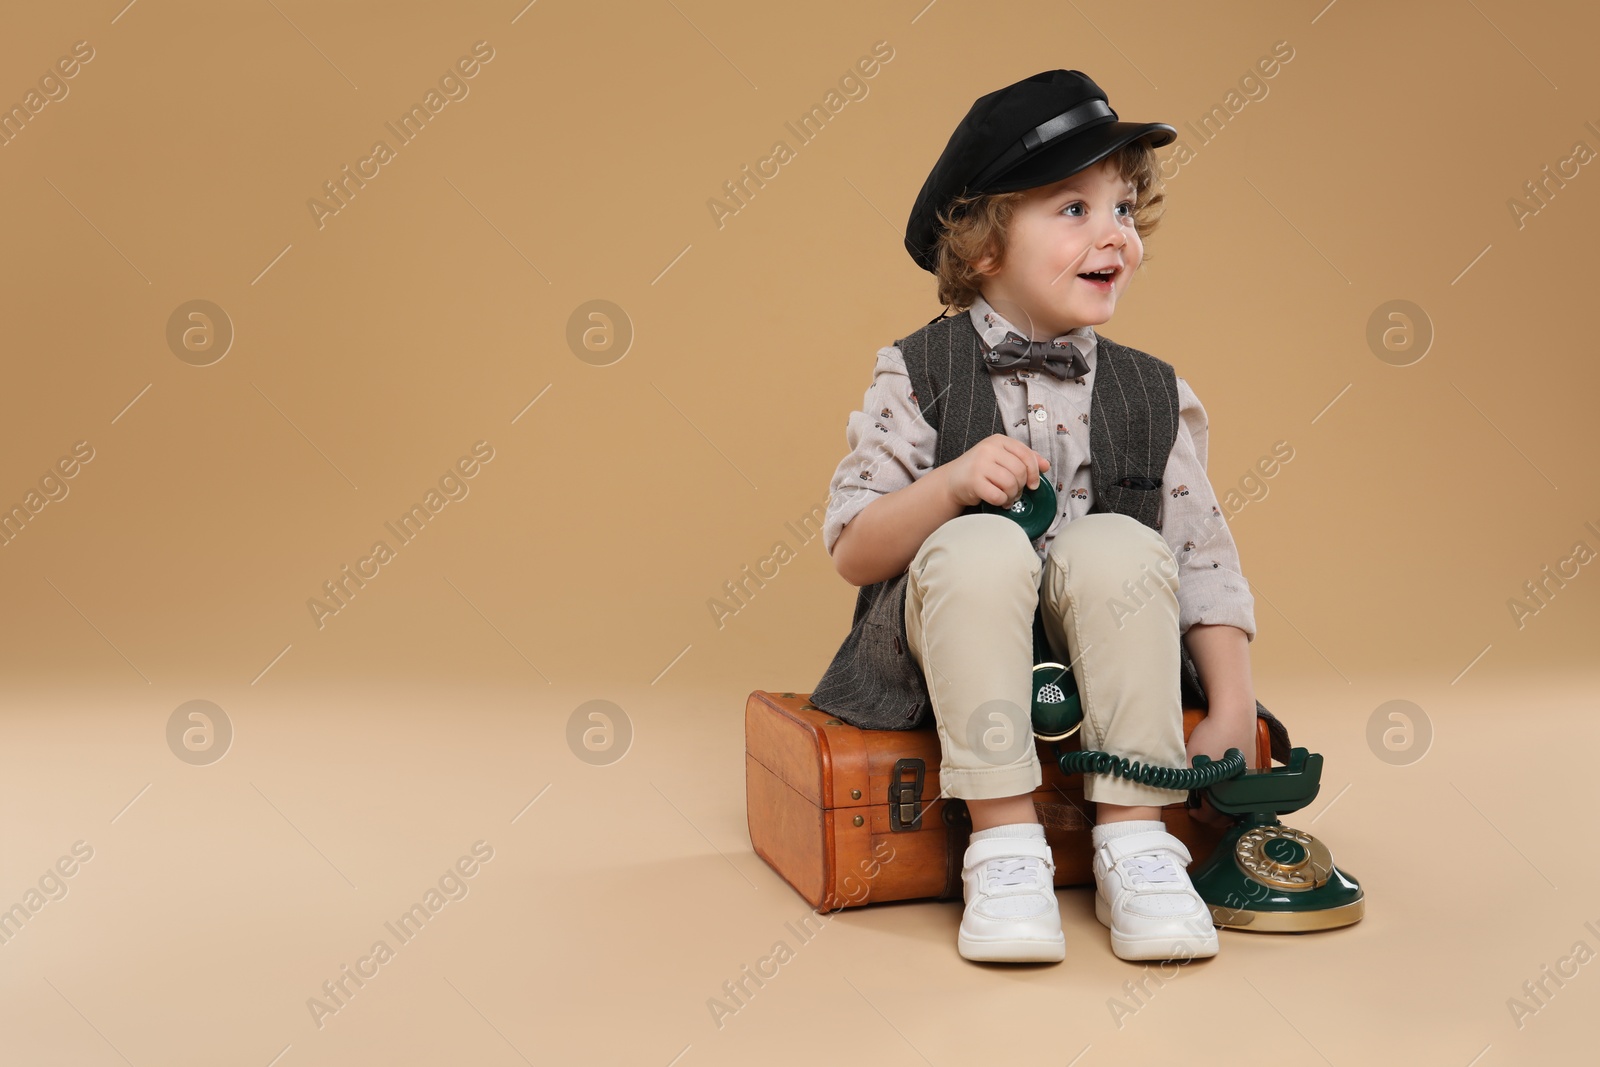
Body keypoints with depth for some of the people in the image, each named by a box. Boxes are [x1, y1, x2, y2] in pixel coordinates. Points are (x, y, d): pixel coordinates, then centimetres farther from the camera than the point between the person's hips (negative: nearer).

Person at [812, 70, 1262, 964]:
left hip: (1097, 648, 2)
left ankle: (1135, 839, -21)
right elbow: (852, 554, -7)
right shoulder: (917, 376, -3)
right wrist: (952, 482, -24)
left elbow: (1205, 561, 4)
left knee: (1114, 542, -28)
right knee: (981, 545, -32)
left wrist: (1233, 712, -5)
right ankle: (1006, 843, -26)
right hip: (955, 645, -2)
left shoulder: (1156, 396, 4)